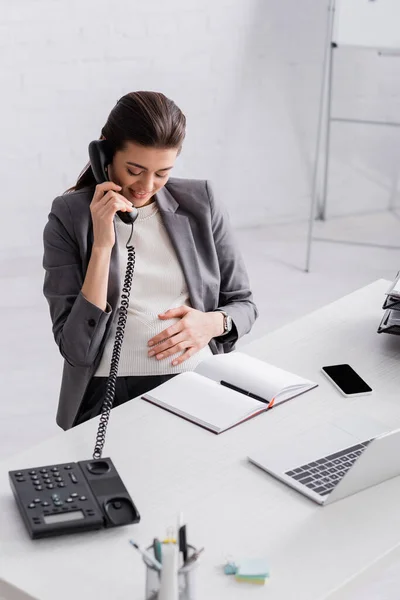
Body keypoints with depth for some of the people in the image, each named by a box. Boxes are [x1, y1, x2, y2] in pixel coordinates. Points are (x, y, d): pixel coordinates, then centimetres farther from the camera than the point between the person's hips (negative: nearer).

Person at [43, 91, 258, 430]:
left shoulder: (200, 204, 6)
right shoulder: (69, 218, -1)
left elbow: (243, 304, 16)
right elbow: (78, 349, -8)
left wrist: (213, 323, -7)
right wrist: (102, 245, -15)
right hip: (112, 393, -2)